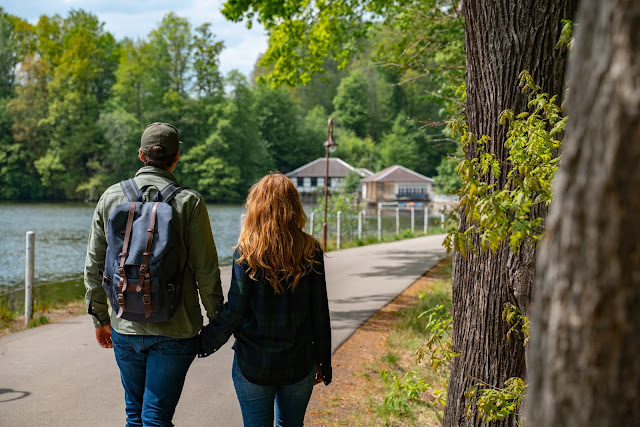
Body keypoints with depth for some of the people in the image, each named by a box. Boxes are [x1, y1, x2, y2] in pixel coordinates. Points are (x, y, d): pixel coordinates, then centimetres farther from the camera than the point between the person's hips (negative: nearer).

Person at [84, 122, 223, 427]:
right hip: (174, 330, -3)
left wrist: (100, 318, 16)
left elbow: (94, 266, 6)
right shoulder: (189, 202, -8)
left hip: (125, 327, 3)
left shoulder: (111, 197, 1)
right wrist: (217, 321, 4)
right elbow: (206, 270, -8)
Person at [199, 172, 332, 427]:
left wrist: (204, 342, 3)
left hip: (253, 364, -2)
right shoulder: (311, 252, -6)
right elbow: (319, 312, -2)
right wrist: (323, 362, 8)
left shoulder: (246, 253, -12)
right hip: (299, 365, 2)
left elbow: (234, 311, -12)